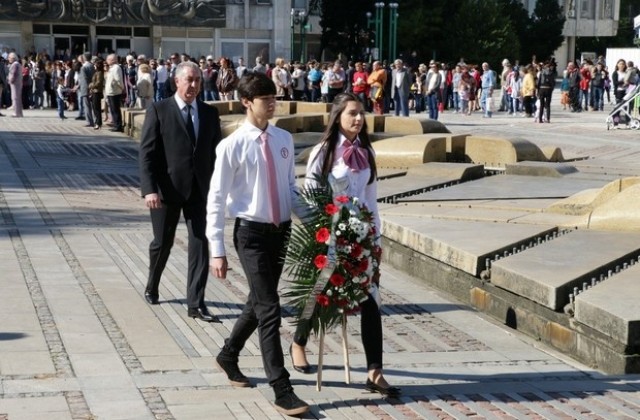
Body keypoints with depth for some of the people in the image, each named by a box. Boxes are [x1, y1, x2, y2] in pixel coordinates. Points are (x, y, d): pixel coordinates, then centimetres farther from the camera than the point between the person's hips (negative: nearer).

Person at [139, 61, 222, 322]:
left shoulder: (210, 113, 8)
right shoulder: (158, 111, -4)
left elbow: (215, 152, 10)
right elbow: (146, 153, -9)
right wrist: (149, 189, -19)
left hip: (200, 189, 3)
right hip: (167, 189, -3)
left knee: (200, 244, -3)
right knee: (162, 242, 12)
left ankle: (196, 303, 2)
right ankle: (152, 287, 38)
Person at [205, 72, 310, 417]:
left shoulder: (284, 140, 5)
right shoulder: (232, 146, -11)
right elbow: (216, 200, -9)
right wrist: (217, 250, -12)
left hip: (281, 230, 6)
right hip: (251, 232, -6)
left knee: (258, 302, 19)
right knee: (269, 310, -8)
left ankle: (229, 355, 43)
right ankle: (282, 391, -4)